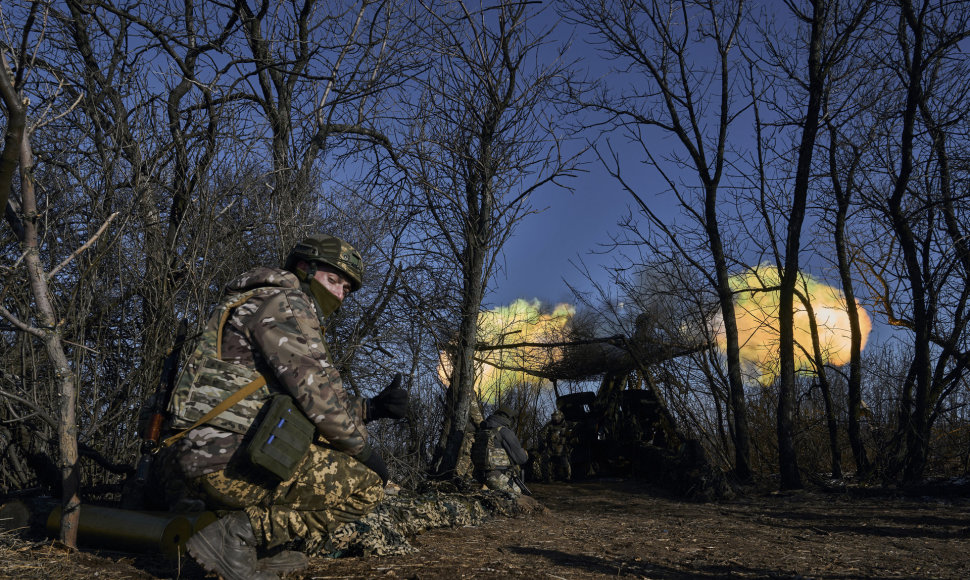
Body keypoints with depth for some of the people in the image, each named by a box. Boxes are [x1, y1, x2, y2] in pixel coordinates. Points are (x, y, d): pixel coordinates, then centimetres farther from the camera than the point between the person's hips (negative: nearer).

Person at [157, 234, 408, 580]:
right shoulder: (283, 303, -7)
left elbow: (310, 404, 23)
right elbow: (316, 391, -17)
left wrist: (372, 408, 10)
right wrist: (362, 448, -4)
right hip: (229, 460, -10)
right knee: (367, 484, -9)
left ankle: (259, 548, 11)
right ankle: (238, 535, -10)